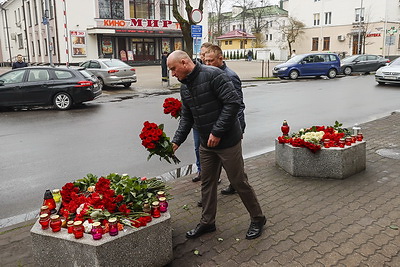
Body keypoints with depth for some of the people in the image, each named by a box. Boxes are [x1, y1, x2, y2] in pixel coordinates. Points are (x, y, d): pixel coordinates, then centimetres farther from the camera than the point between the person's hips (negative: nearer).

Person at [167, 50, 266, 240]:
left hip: (227, 141, -8)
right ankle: (207, 222, 32)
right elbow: (186, 118, 14)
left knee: (239, 182, 5)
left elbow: (233, 103, -23)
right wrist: (176, 141, 2)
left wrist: (217, 132, -22)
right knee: (207, 183, 15)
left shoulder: (213, 75, -17)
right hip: (206, 145, 8)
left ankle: (257, 219, 26)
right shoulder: (185, 87, 9)